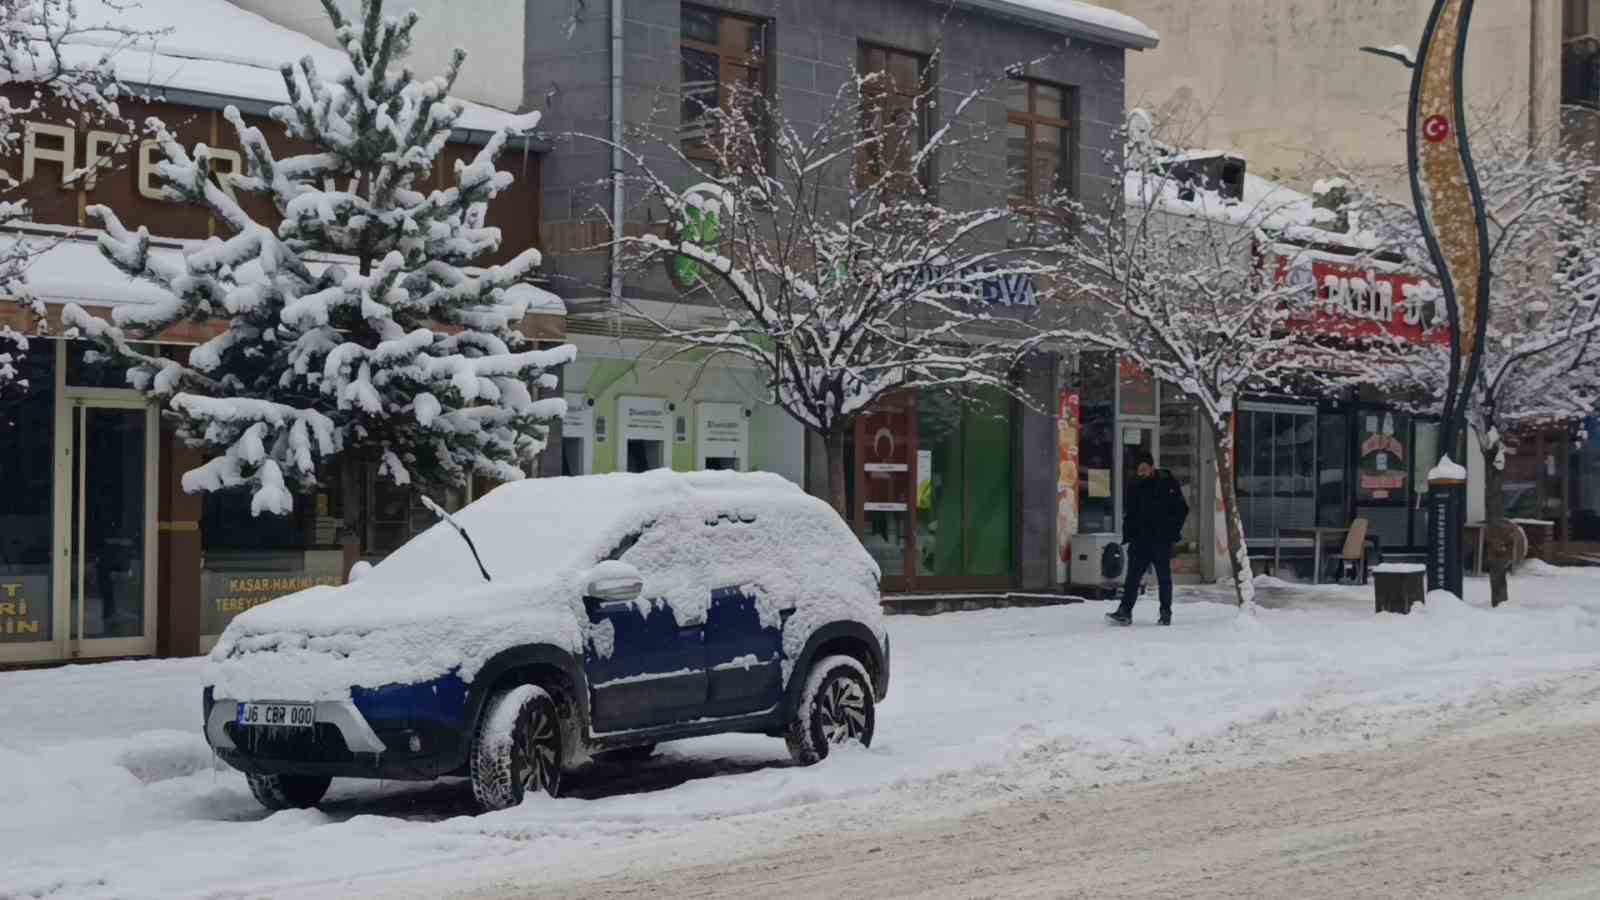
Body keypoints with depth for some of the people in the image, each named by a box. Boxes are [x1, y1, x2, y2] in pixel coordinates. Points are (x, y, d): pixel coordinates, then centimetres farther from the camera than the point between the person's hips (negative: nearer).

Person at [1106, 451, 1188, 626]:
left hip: (1162, 540, -3)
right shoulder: (1134, 485, 8)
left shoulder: (1168, 483, -3)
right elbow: (1128, 513, 14)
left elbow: (1182, 509, 3)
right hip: (1140, 539, 3)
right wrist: (1128, 535, 3)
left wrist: (1172, 531, -5)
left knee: (1164, 578, 5)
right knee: (1133, 576, -5)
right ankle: (1125, 612, -10)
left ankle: (1166, 613, 14)